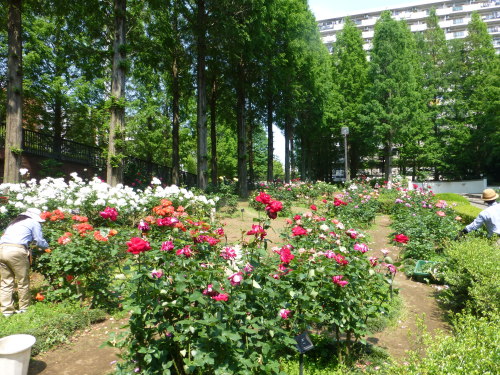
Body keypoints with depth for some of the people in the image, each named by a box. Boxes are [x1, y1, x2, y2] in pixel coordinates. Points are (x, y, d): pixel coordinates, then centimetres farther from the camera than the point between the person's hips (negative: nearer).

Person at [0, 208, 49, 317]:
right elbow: (40, 242, 8)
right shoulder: (34, 223, 10)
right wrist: (48, 247, 28)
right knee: (23, 281, 7)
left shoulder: (14, 222, 30)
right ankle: (24, 308, 16)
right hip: (16, 250, -6)